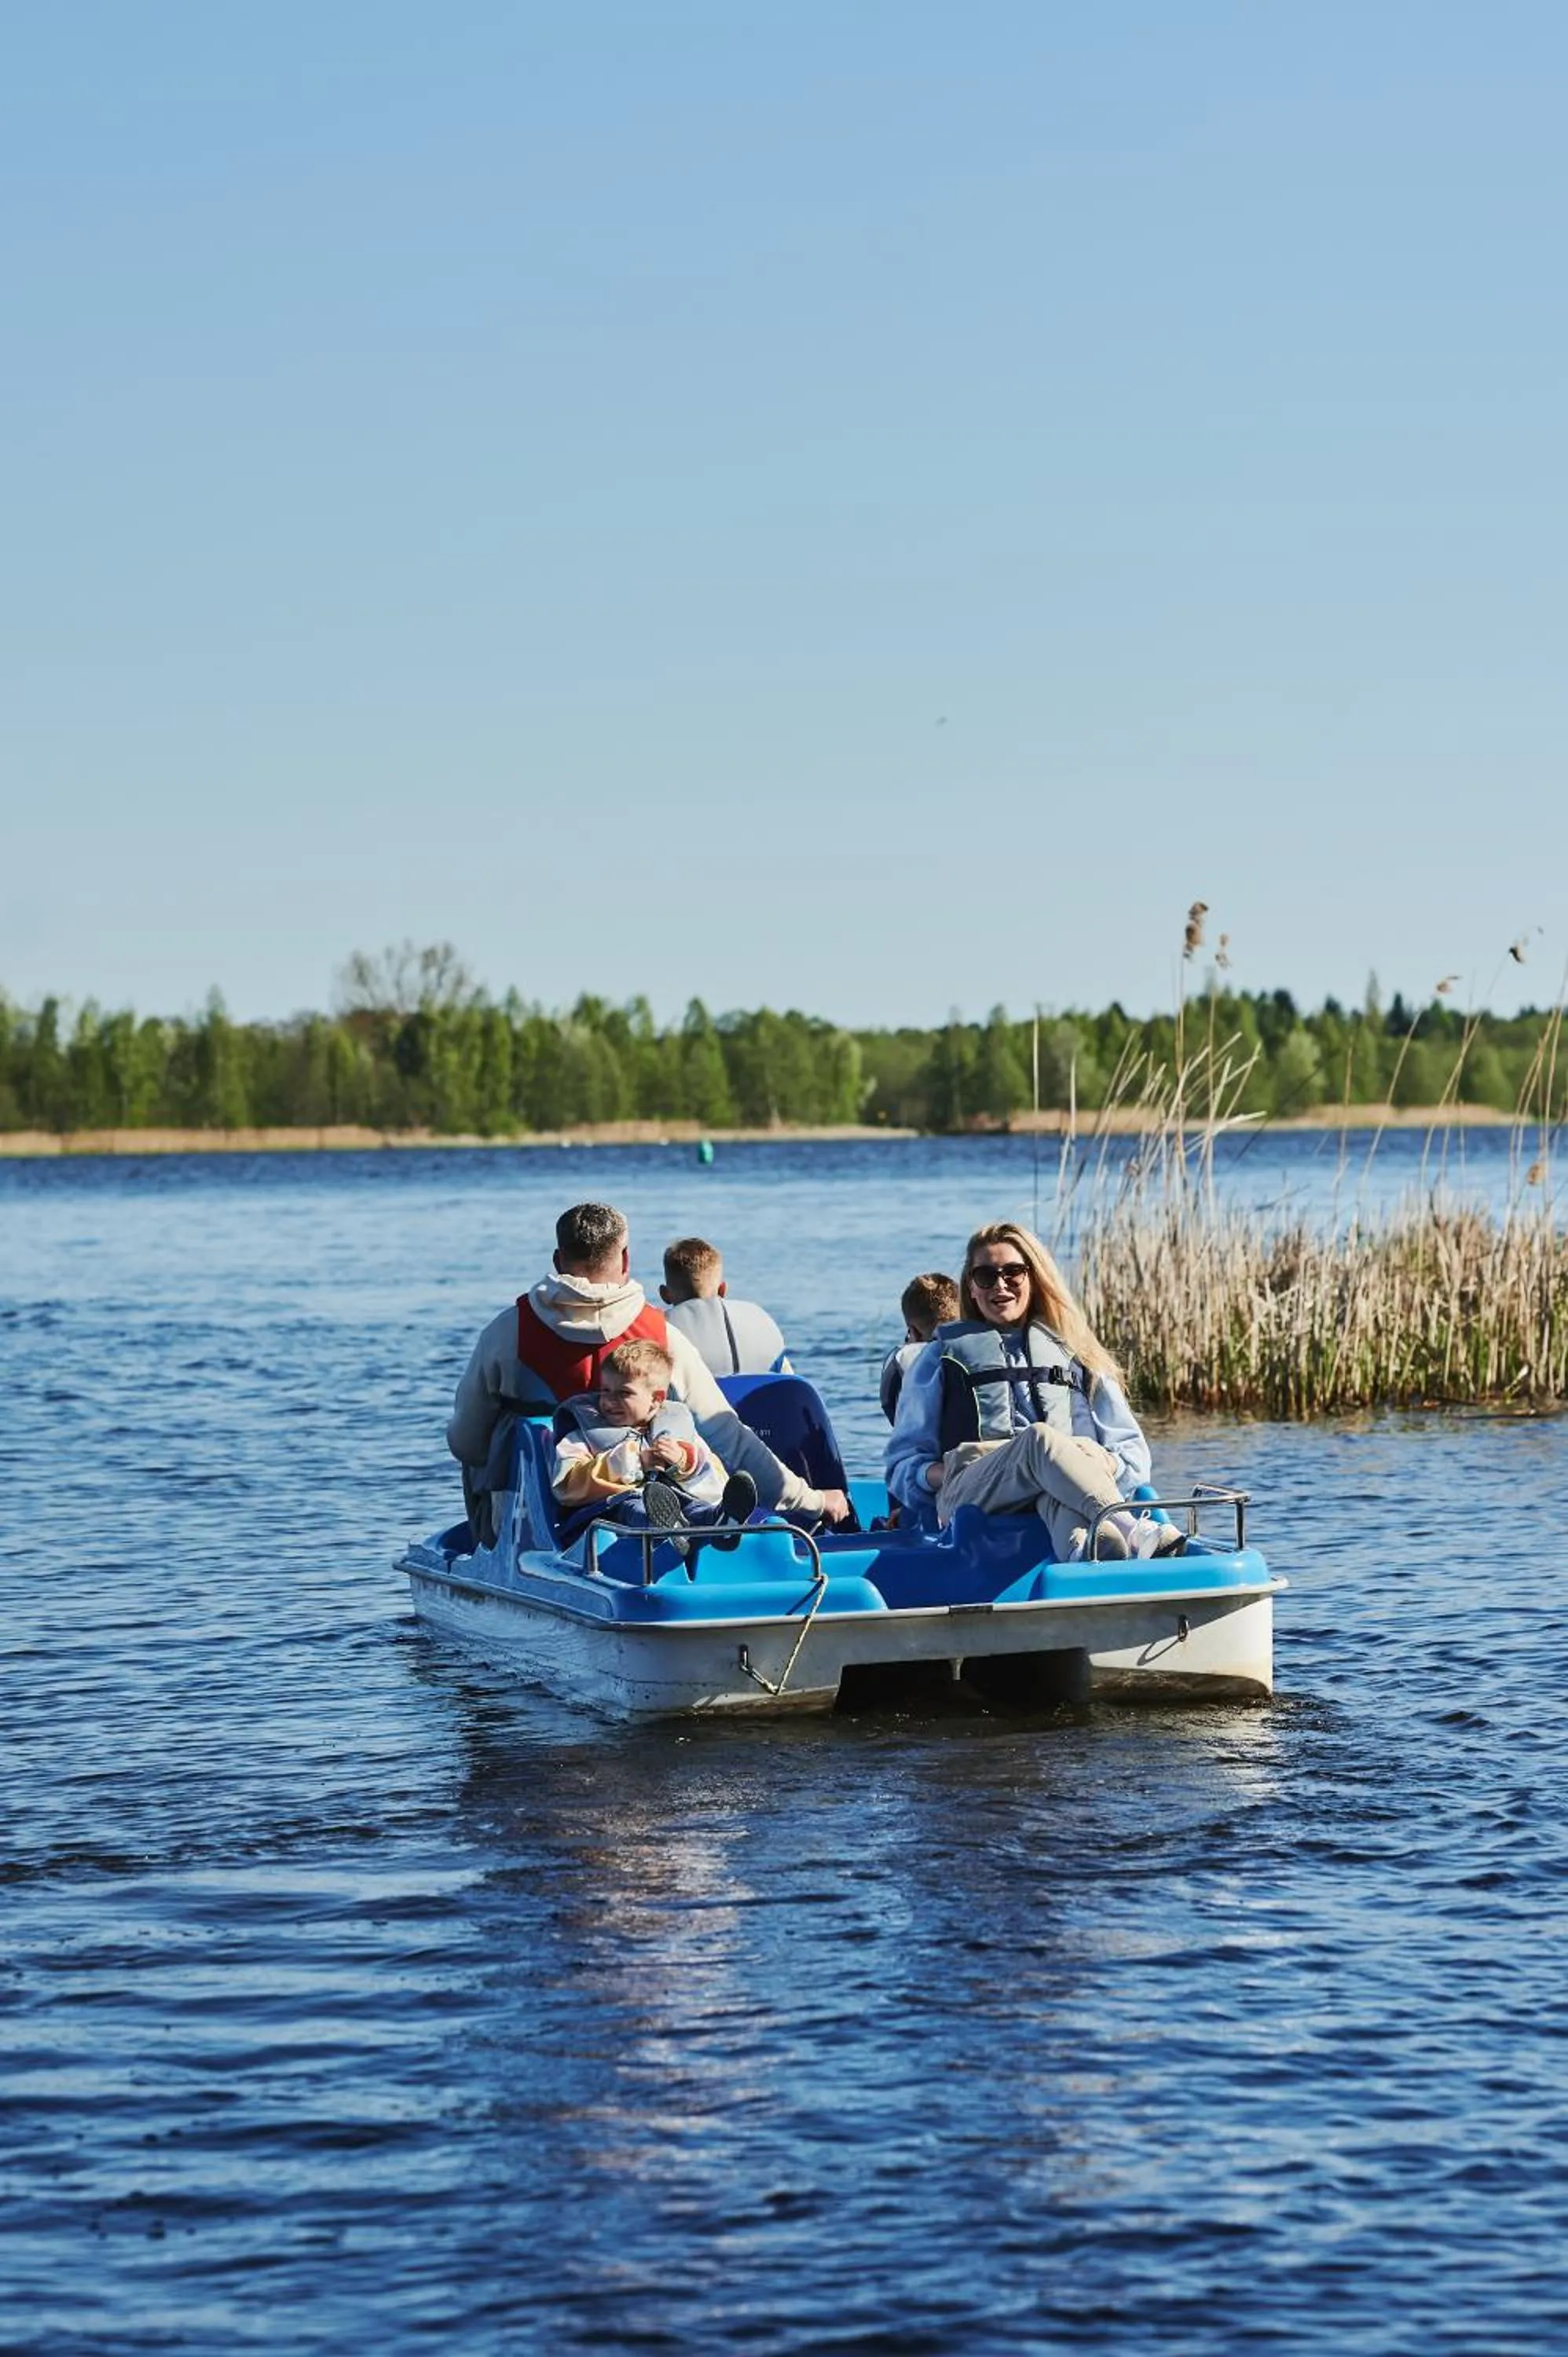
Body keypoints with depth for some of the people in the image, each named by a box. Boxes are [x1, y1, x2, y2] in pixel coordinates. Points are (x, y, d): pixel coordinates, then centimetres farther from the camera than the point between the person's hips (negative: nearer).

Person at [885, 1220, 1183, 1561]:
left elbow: (1133, 1453, 23)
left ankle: (1082, 1547, -71)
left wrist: (1104, 1465, -3)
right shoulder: (943, 1356, 29)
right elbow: (902, 1463, 22)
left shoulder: (1075, 1354, 31)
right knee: (1040, 1438, -37)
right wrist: (936, 1474, -3)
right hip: (968, 1495, -2)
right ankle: (1132, 1533, -62)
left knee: (1086, 1450, -38)